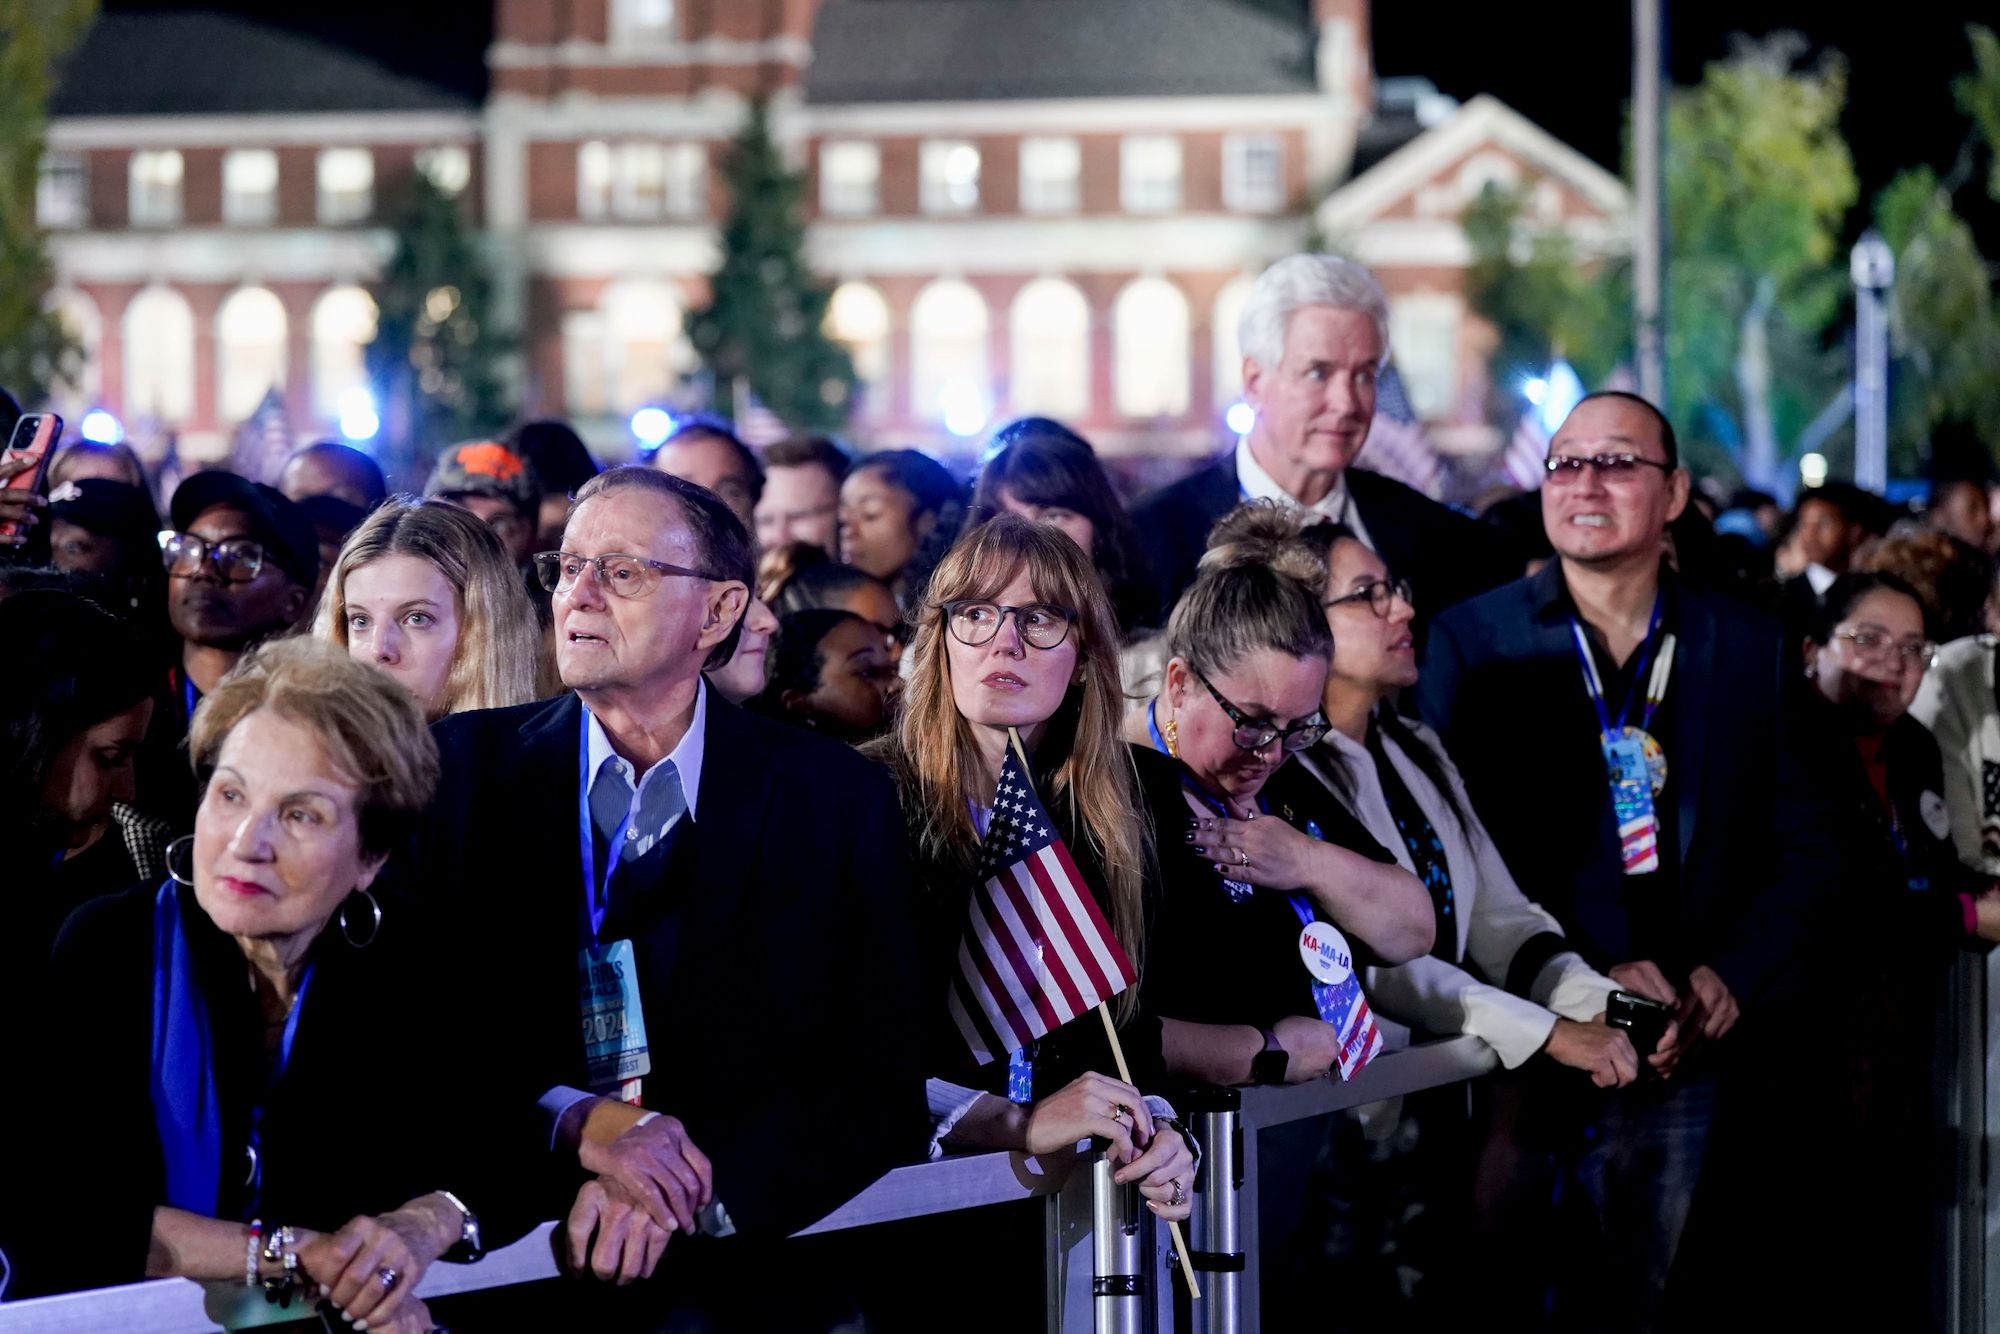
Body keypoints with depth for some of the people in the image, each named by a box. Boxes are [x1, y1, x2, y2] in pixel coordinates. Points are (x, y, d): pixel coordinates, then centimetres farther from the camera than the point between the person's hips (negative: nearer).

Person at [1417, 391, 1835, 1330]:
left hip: (1694, 1052, 3)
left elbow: (1800, 843, 12)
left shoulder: (1747, 648, 9)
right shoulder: (1471, 641, 0)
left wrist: (1734, 975, -3)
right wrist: (1588, 979, -14)